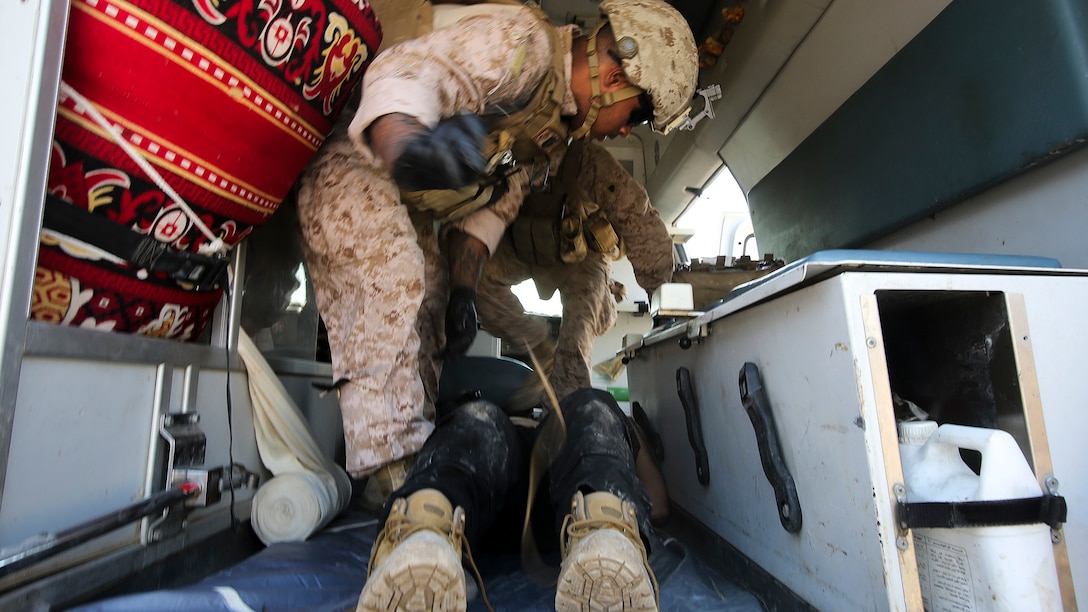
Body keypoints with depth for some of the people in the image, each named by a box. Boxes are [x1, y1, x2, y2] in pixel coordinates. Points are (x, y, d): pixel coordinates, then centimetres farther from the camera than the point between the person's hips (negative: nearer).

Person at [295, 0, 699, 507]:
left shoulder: (555, 136, 9)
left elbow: (492, 202, 7)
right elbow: (406, 74, -35)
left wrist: (463, 292, -5)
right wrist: (408, 146, -60)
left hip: (408, 207, 9)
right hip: (351, 164, -9)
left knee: (424, 334, 2)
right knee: (391, 281, -30)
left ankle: (417, 461, 9)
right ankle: (394, 473, -26)